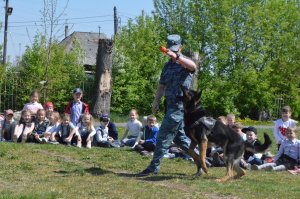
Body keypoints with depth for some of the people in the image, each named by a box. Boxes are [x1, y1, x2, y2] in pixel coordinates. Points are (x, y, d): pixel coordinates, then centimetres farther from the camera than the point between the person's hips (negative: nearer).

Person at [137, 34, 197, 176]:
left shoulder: (184, 63, -8)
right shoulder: (167, 66, 16)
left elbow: (193, 66, -33)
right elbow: (162, 85, 21)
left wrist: (176, 56, -47)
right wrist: (156, 101, 8)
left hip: (179, 105, -9)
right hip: (171, 105, 9)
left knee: (163, 136, -7)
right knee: (178, 136, 16)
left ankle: (154, 167, -2)